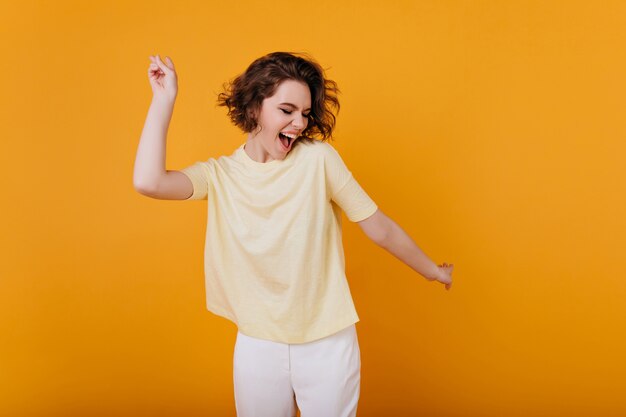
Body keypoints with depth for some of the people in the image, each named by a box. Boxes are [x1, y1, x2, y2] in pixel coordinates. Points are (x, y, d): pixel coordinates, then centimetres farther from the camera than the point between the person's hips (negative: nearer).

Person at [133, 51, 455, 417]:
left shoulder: (318, 158, -11)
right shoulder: (219, 175, -5)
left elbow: (380, 229, -4)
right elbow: (149, 182, -22)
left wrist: (433, 271, 5)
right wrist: (165, 98, -16)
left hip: (329, 343, -1)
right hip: (257, 346, 2)